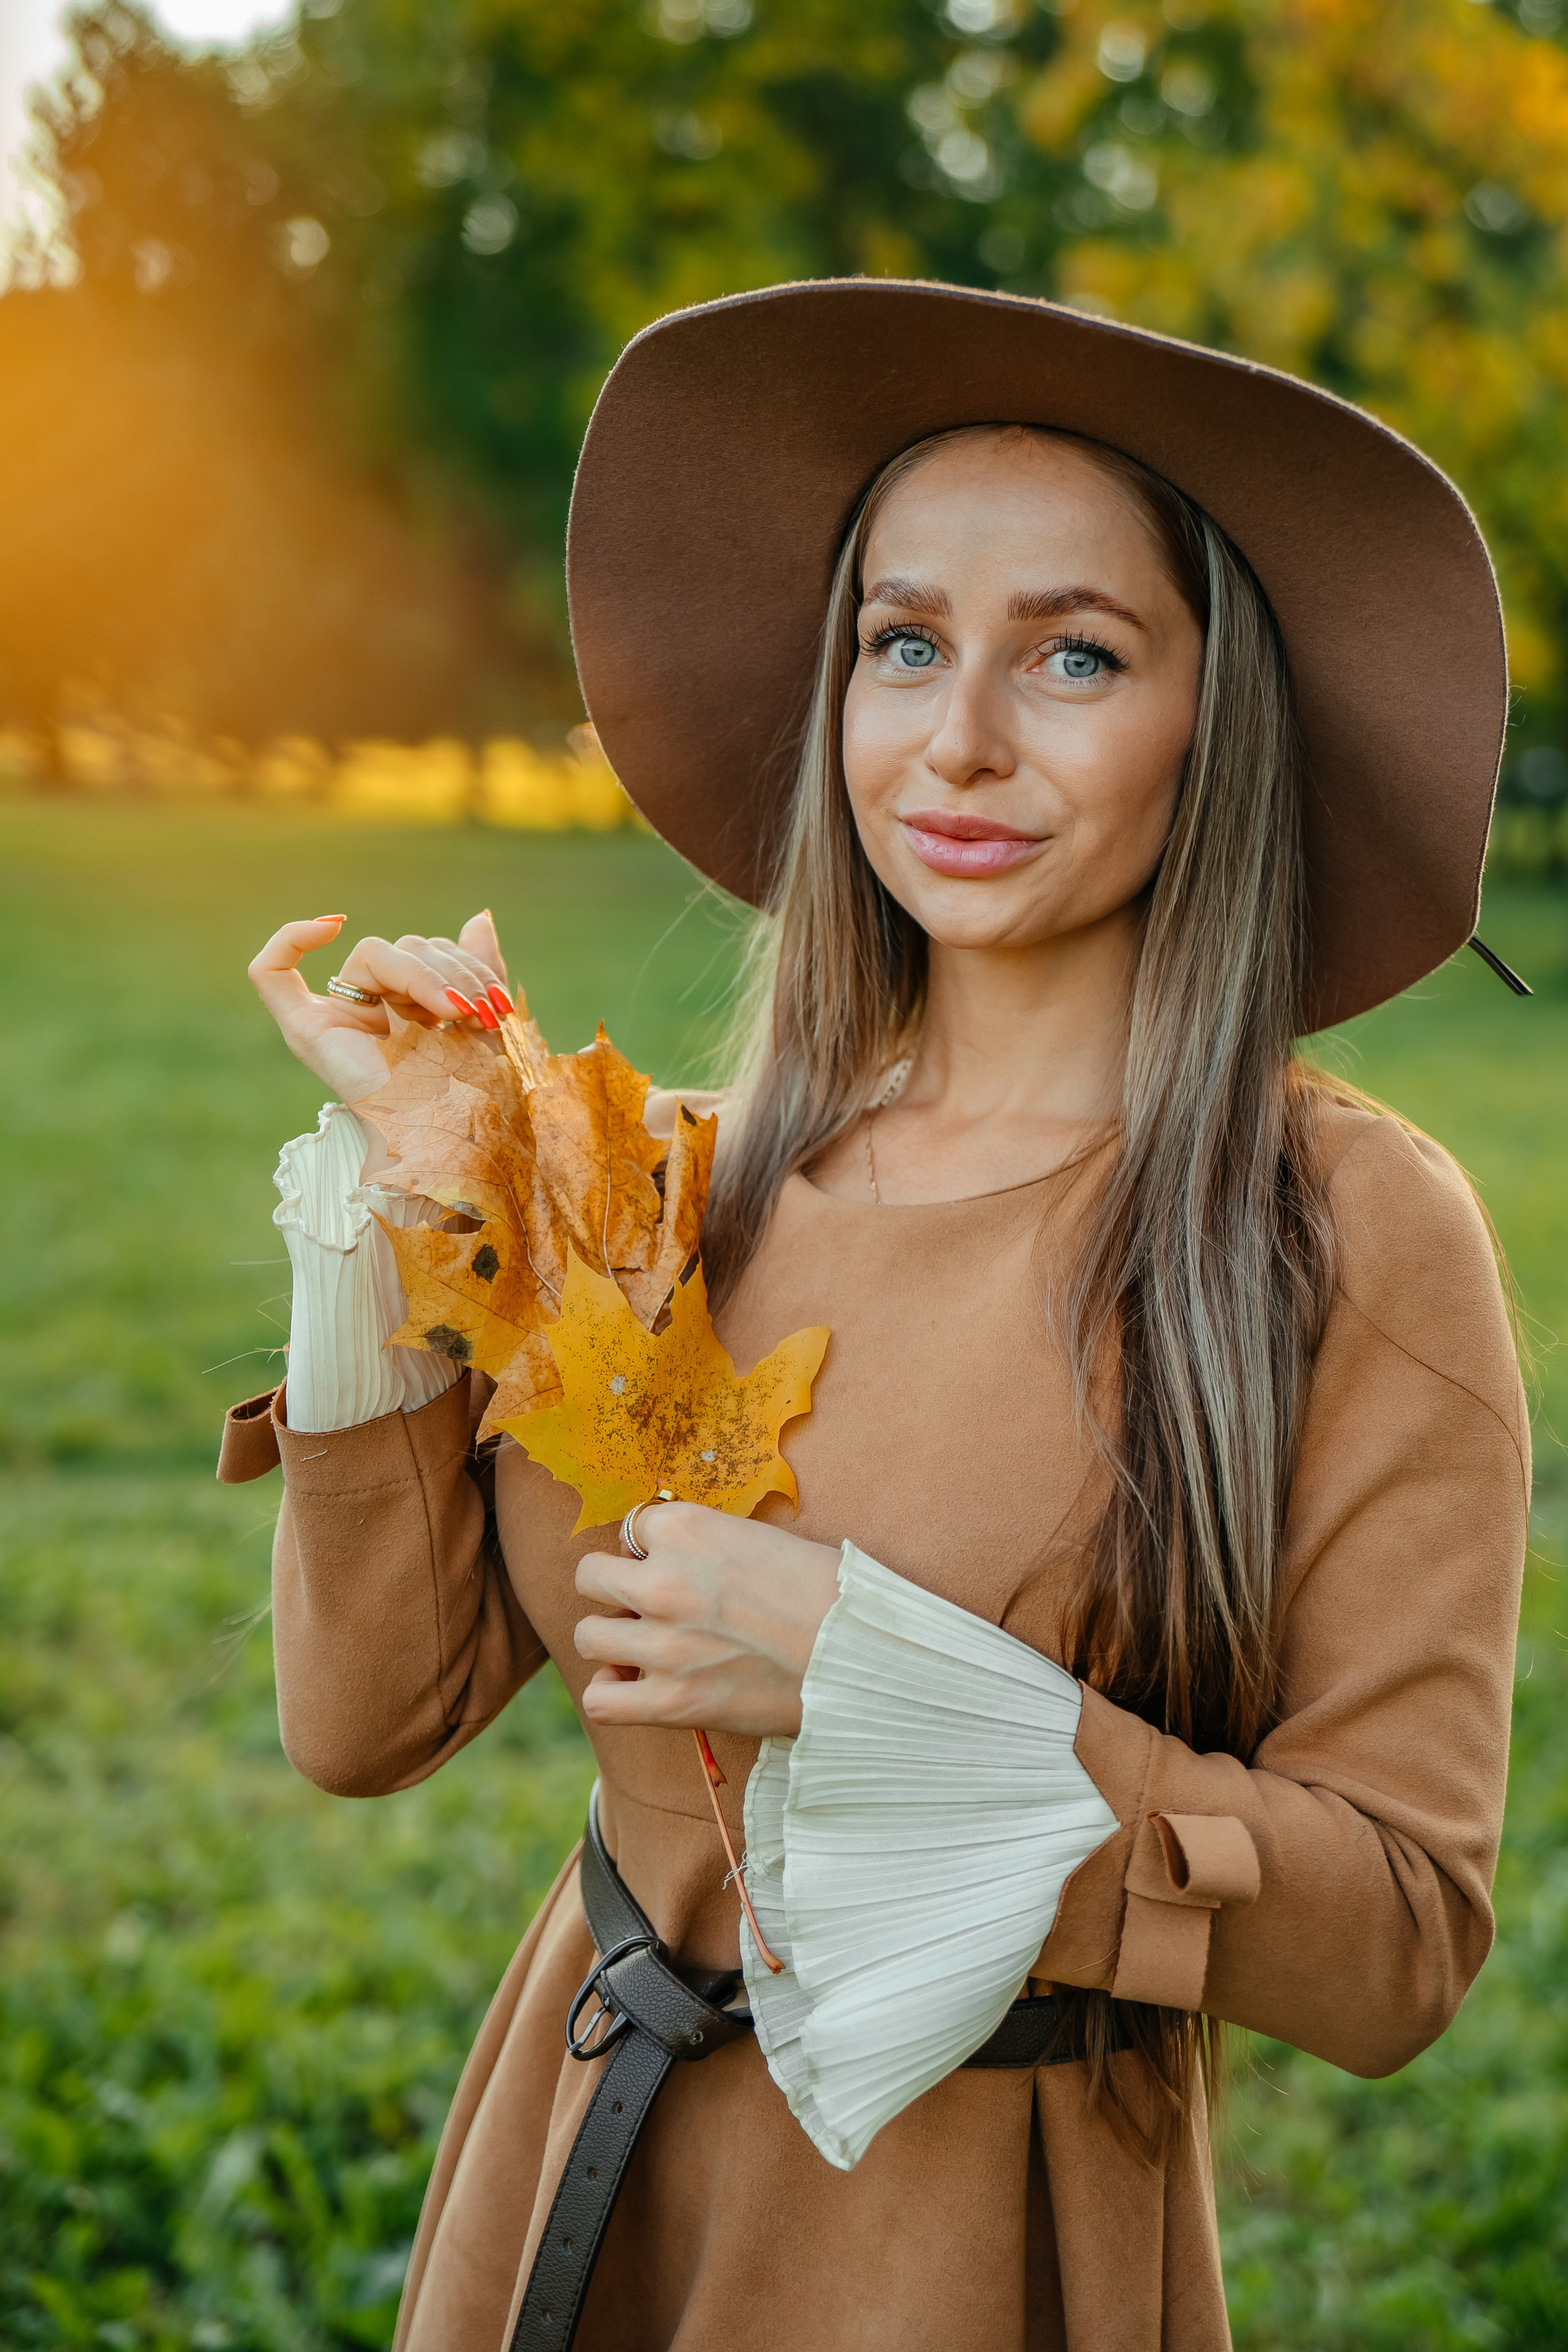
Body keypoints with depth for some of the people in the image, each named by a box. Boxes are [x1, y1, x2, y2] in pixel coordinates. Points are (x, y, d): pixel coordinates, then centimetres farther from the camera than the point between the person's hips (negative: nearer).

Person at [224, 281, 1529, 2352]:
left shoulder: (1351, 1236, -15)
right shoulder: (704, 1175, -3)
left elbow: (1403, 1943, -16)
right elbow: (366, 1713, -3)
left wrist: (880, 1681, -24)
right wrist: (401, 1193, -10)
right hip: (576, 2181, 4)